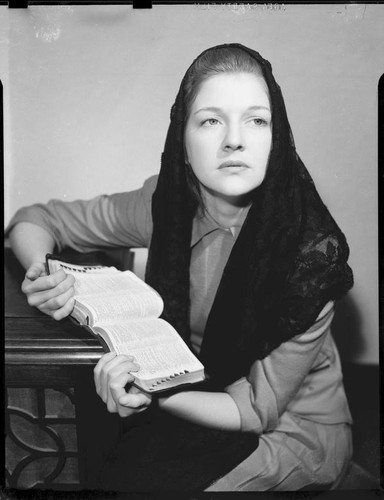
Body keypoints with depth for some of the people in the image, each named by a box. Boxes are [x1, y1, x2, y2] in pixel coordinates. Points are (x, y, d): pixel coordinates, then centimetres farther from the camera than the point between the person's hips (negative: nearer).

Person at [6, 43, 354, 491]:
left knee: (129, 475, -23)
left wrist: (151, 396, -34)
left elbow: (259, 410, -19)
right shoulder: (165, 204, -16)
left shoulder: (310, 250, -27)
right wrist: (41, 277, -24)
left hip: (297, 427, -3)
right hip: (199, 399, 3)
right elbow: (35, 220, -2)